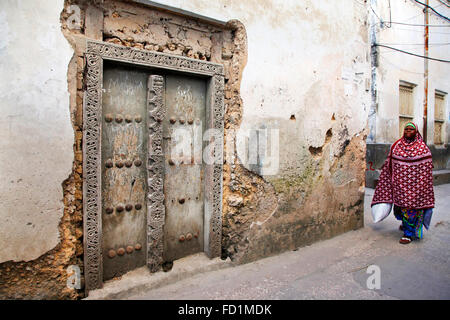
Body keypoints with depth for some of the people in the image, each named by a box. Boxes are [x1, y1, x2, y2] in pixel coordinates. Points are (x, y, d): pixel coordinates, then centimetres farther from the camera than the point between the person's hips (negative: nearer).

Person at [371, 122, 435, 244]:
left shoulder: (422, 147, -2)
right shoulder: (397, 145, 7)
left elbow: (427, 168, -3)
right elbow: (389, 165, 10)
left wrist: (424, 186, -7)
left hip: (414, 183, -3)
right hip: (399, 183, 3)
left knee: (411, 206, -2)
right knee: (400, 203, 15)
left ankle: (409, 233, 8)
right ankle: (405, 223, 41)